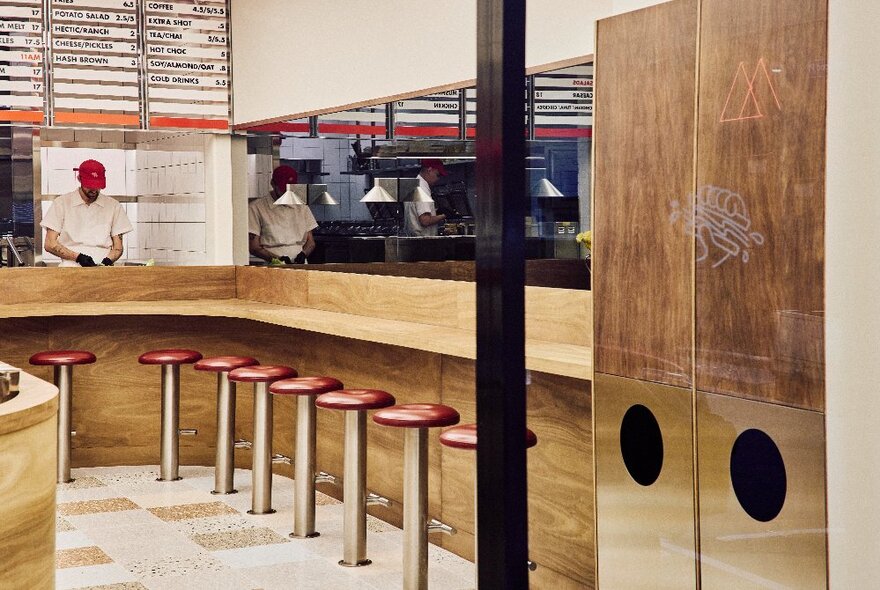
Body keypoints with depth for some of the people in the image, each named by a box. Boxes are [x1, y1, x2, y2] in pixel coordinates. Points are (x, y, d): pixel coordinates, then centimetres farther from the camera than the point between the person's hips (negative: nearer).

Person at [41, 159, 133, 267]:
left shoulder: (114, 206, 14)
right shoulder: (62, 203, 9)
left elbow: (118, 247, 15)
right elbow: (50, 244, 5)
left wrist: (108, 260, -7)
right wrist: (78, 257, -8)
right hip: (71, 267, -1)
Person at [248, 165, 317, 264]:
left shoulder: (302, 207, 20)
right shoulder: (256, 208, 6)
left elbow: (310, 242, 21)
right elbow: (254, 247, 1)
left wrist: (303, 254, -2)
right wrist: (277, 259, -14)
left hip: (300, 266, 4)